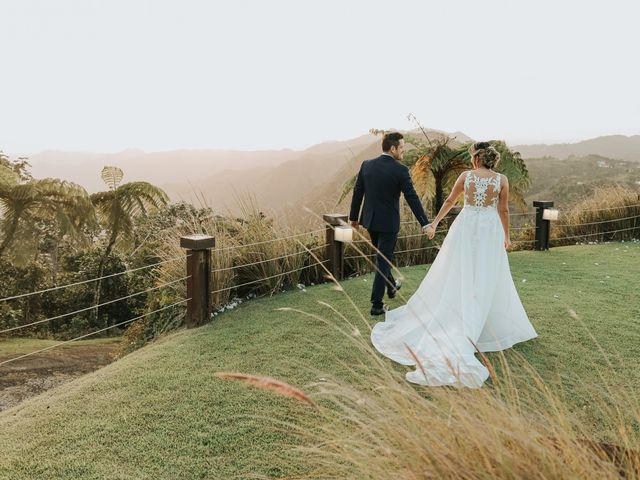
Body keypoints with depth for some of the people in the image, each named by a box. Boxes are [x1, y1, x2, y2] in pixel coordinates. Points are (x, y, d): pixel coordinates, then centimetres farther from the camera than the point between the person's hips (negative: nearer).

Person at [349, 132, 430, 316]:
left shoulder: (366, 165, -1)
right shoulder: (400, 170, -15)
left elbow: (357, 193, 3)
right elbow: (412, 198, -16)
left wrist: (354, 217, 14)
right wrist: (425, 223, -12)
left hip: (370, 220, 5)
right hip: (389, 222, -5)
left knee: (382, 255, 25)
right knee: (383, 261, 3)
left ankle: (391, 286, 46)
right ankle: (376, 304, 6)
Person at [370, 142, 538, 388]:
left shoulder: (465, 175, -3)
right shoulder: (502, 180, -4)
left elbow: (450, 201, 6)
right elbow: (504, 211, 2)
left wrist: (434, 223, 16)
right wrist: (506, 236, 14)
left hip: (465, 228, 0)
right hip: (490, 231, 0)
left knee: (456, 277, 9)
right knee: (487, 281, 9)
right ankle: (494, 326, 17)